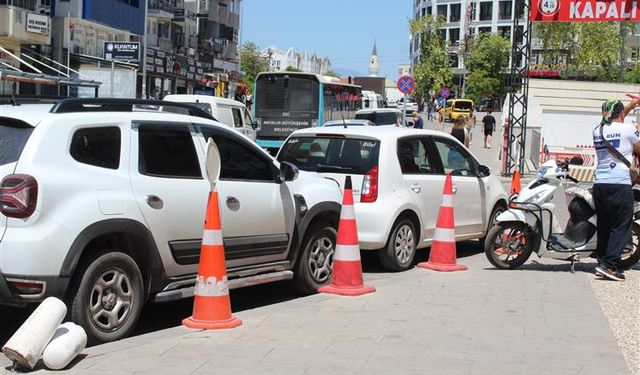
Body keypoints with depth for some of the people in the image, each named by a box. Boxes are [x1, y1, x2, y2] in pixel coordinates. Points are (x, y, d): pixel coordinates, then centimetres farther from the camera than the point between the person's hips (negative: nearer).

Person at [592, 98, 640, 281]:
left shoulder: (597, 130, 13)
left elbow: (613, 122, 34)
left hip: (599, 184, 6)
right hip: (620, 184, -6)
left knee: (604, 226, 12)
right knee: (621, 227, -4)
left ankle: (603, 261, 12)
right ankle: (609, 264, -14)